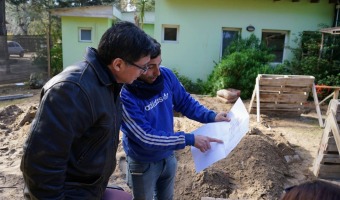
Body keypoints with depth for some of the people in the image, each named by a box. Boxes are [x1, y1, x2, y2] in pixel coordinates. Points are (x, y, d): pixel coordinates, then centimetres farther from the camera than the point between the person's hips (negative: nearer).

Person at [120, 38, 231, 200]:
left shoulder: (166, 75, -15)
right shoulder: (125, 96, -31)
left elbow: (185, 102, 1)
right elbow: (146, 138, -30)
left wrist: (211, 116, -14)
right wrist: (190, 140, -31)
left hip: (168, 157, 5)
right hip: (143, 163, -5)